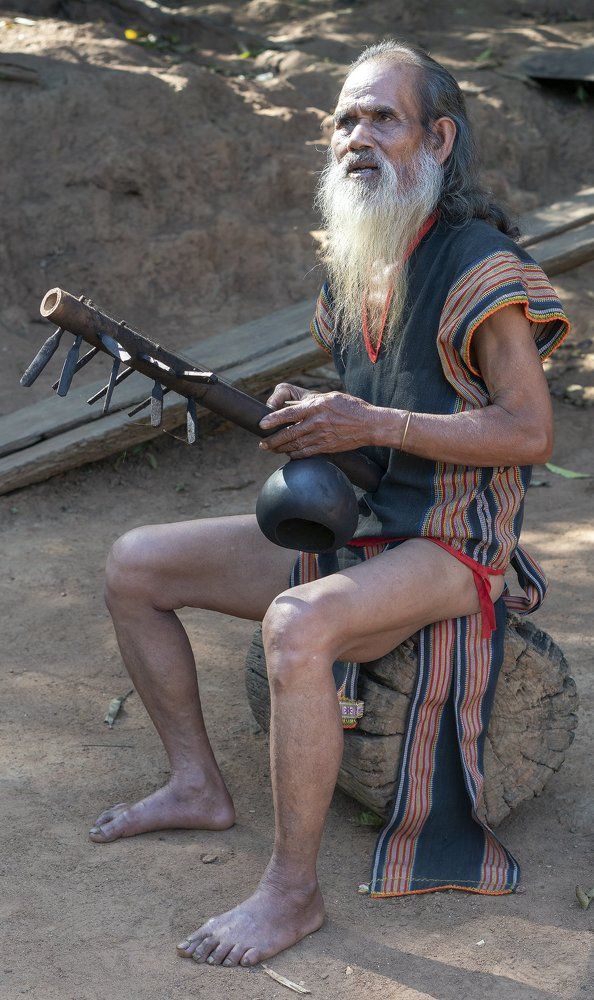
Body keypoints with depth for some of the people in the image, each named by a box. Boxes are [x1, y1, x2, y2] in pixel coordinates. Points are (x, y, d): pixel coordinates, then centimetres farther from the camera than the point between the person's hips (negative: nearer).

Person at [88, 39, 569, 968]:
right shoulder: (351, 267, 10)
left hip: (446, 543, -9)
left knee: (298, 624, -38)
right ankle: (198, 785, 13)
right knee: (134, 565, 3)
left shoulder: (478, 266, -15)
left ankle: (293, 889, -24)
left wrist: (370, 424, -26)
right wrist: (302, 414, 0)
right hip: (340, 523, 9)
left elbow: (530, 432, -20)